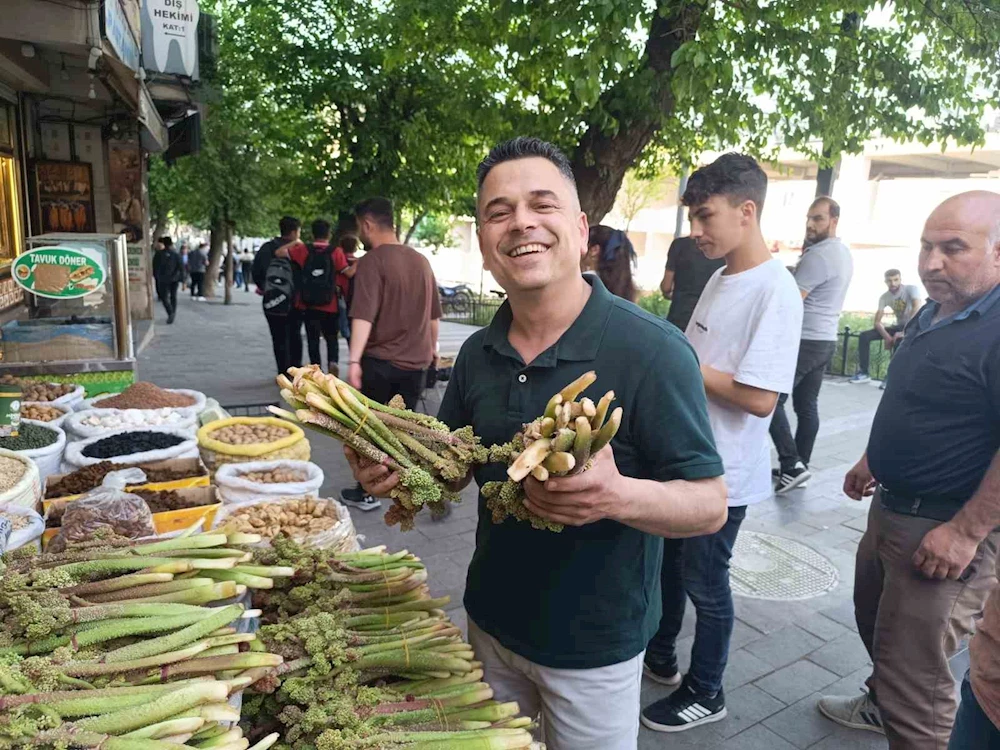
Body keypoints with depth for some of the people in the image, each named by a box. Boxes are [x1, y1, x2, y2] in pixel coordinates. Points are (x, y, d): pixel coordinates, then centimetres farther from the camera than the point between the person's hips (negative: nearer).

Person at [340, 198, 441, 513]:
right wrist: (431, 348, 29)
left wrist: (354, 360, -28)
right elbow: (433, 314, 17)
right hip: (416, 361, 5)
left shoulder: (372, 261, -12)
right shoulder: (421, 261, 8)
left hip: (379, 361, -5)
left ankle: (366, 493, 21)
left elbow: (364, 315, -24)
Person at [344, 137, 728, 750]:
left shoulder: (652, 351, -22)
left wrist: (618, 497, -38)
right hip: (491, 623, 5)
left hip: (594, 646, -5)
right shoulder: (478, 353, -4)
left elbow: (710, 504, -18)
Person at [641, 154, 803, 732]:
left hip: (723, 473, -8)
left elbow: (758, 398, -26)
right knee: (667, 564, 22)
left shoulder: (775, 291, -21)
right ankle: (660, 656, 45)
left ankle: (705, 693, 33)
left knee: (704, 583, 10)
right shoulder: (722, 277, 6)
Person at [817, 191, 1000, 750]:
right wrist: (873, 460, 21)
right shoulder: (933, 315, 8)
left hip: (948, 528, -10)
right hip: (892, 507, 10)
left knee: (914, 666, 0)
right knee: (875, 620, 27)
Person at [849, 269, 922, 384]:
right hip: (899, 326, 6)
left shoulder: (911, 289, -15)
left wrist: (905, 332, -39)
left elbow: (917, 308, -31)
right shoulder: (885, 297, 0)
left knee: (899, 342, -39)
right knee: (864, 336, -10)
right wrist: (887, 337, -24)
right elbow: (877, 322, -5)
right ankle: (863, 372, -7)